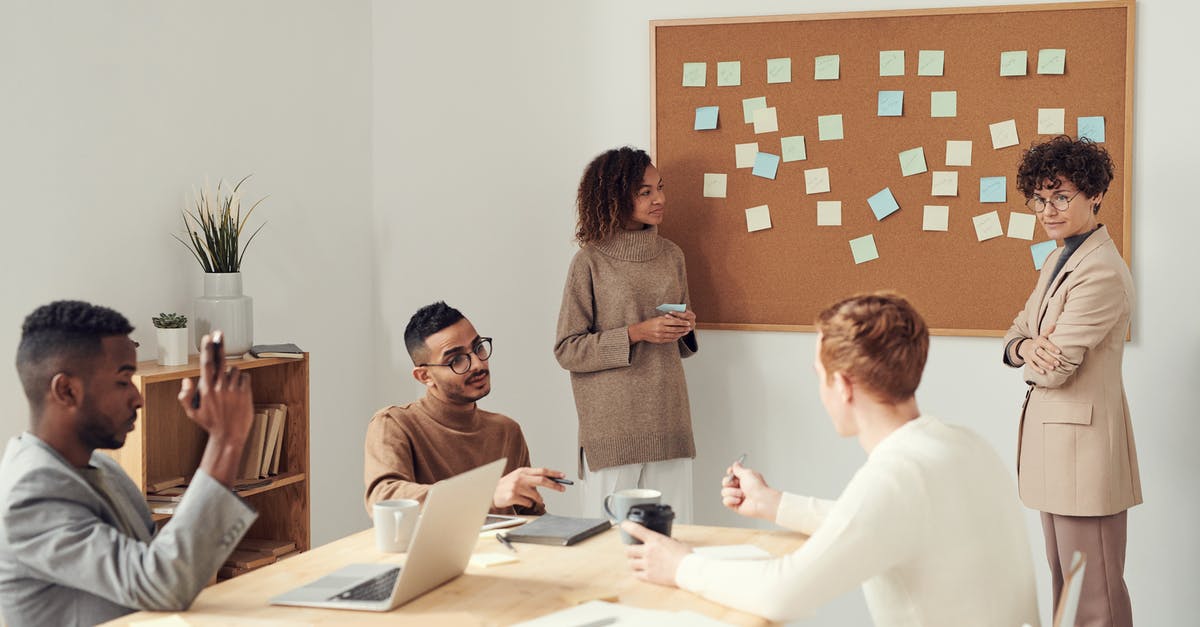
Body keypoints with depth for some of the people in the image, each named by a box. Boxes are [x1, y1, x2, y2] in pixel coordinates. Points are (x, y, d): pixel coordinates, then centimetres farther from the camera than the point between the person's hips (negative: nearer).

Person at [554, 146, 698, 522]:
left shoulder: (670, 255, 11)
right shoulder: (590, 261, -4)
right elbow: (567, 350, -6)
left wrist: (686, 328, 0)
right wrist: (636, 333, -14)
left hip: (668, 420, 4)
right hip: (612, 427, -4)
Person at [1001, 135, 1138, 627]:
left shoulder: (1103, 273, -20)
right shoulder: (1057, 261, 13)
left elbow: (1054, 371, -21)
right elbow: (1016, 334, 14)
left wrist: (1033, 354, 2)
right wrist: (1027, 348, -10)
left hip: (1084, 442, -10)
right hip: (1053, 436, 10)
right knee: (1063, 583, 18)